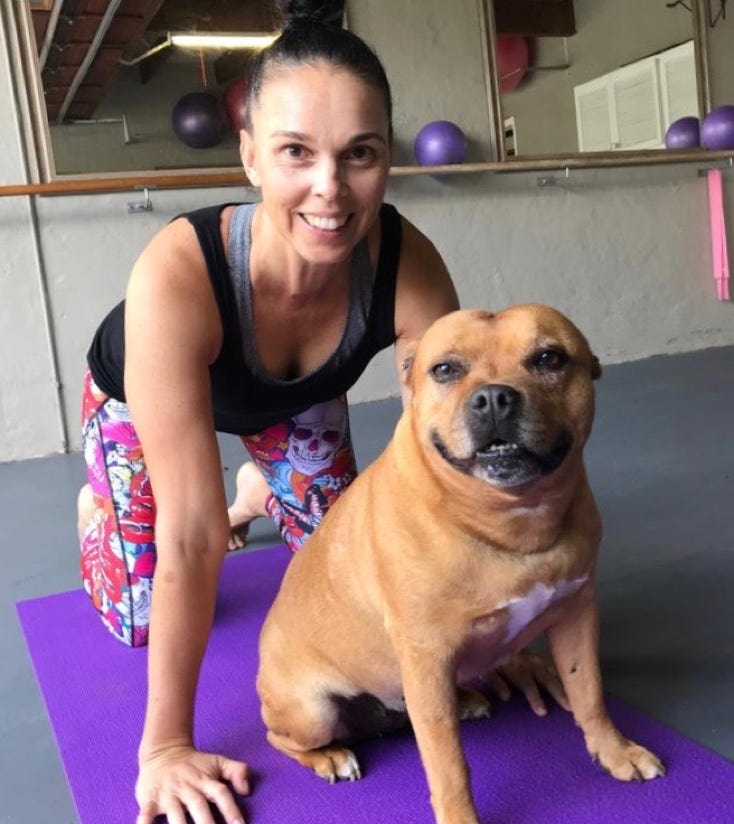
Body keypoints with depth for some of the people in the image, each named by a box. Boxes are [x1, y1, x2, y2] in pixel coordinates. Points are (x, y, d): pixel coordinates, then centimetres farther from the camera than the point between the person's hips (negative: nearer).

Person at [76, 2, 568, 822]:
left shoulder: (407, 263, -36)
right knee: (140, 619, -2)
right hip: (137, 396, -2)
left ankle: (259, 491, 40)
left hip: (297, 399, 3)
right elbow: (192, 532, -43)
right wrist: (166, 745, -34)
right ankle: (98, 509, 31)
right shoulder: (177, 273, -46)